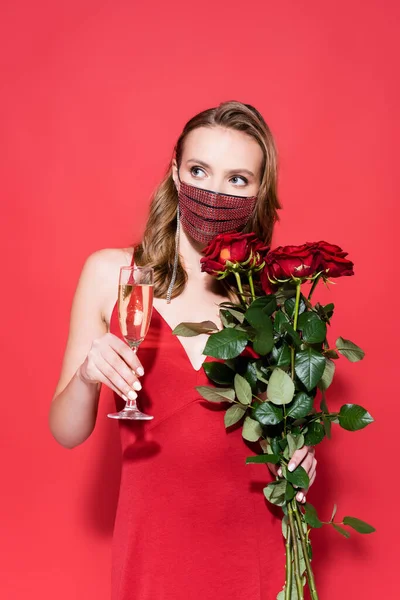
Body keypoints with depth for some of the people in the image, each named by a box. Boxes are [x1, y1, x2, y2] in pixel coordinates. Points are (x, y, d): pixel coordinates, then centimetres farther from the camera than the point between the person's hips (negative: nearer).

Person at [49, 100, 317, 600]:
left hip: (252, 543, 1)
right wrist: (87, 377, -24)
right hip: (152, 543, -1)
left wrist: (297, 457, -10)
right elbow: (67, 433, -5)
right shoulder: (111, 273, -8)